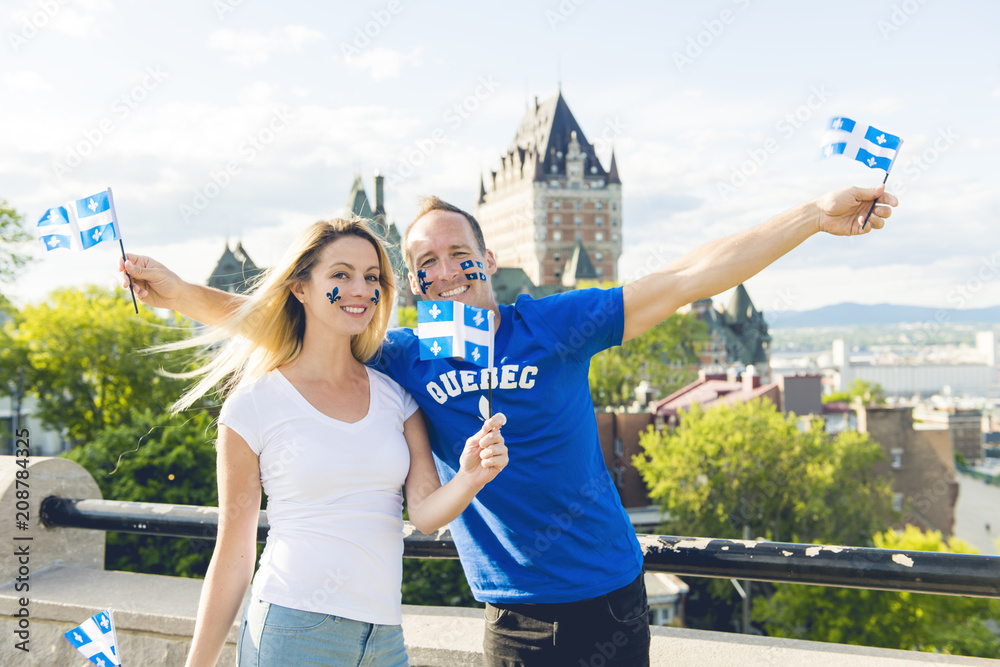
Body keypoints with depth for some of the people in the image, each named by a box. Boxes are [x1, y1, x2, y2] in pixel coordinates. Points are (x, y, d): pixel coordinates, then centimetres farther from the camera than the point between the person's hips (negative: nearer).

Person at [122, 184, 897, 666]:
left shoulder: (551, 326, -6)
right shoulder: (408, 358, 0)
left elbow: (687, 279, -7)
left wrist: (816, 214, -9)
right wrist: (179, 291, -5)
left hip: (610, 602, -1)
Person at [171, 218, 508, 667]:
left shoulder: (396, 396, 4)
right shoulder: (254, 404, -6)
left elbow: (425, 512, -3)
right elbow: (233, 556, -1)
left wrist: (470, 479, -23)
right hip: (292, 630, -4)